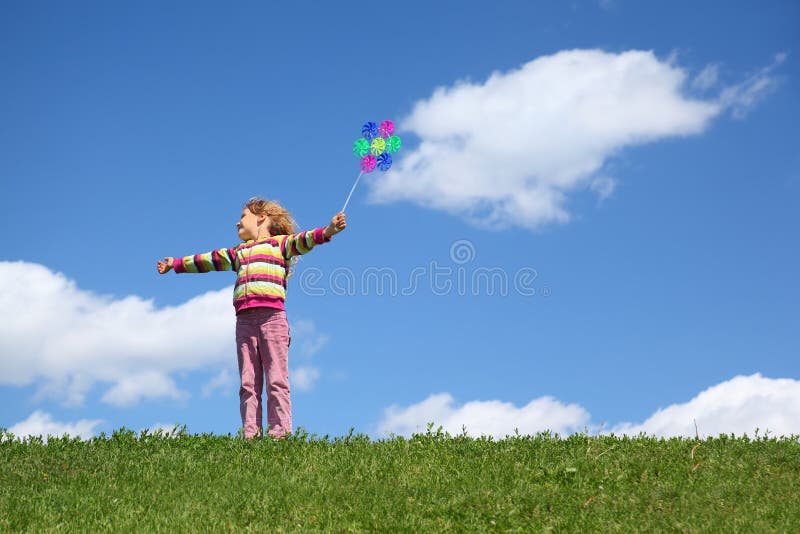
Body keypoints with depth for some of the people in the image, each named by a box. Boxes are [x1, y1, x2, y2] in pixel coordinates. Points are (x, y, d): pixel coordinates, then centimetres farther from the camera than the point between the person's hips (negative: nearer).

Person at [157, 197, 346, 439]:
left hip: (271, 317, -6)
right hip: (244, 321, 6)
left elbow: (302, 240, -4)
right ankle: (250, 433, -4)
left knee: (276, 379, -9)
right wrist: (176, 264, 49)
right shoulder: (237, 252, 31)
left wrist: (328, 230, -23)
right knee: (248, 382, -1)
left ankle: (279, 432, -11)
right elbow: (206, 260, 41)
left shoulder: (279, 243, 13)